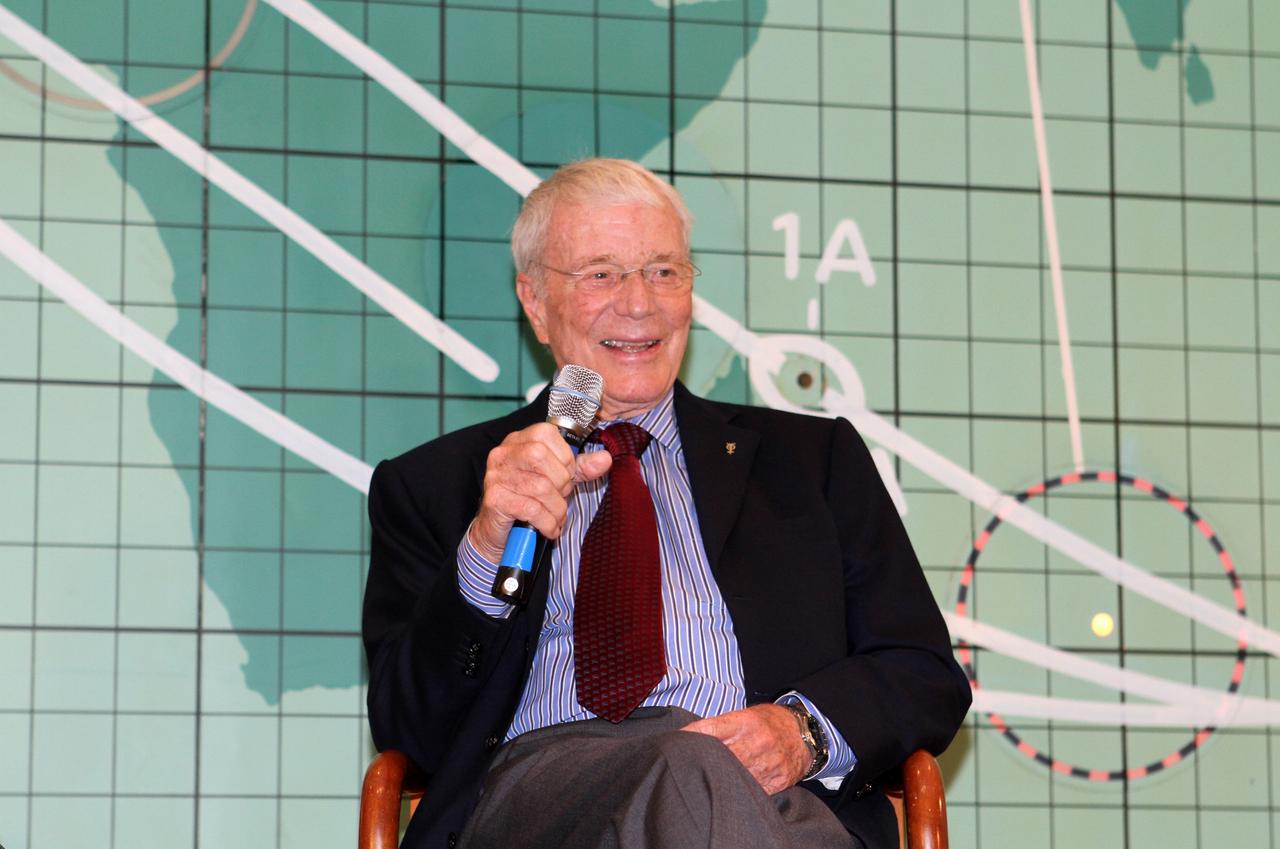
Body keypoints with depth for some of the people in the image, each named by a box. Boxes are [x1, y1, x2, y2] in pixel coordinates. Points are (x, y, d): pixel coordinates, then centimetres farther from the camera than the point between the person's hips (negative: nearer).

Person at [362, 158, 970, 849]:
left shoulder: (811, 458, 22)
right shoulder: (429, 486, 20)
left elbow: (927, 676, 14)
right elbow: (406, 728, 8)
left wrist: (803, 728, -9)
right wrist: (486, 549, -10)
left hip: (773, 791, 2)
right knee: (689, 778, -39)